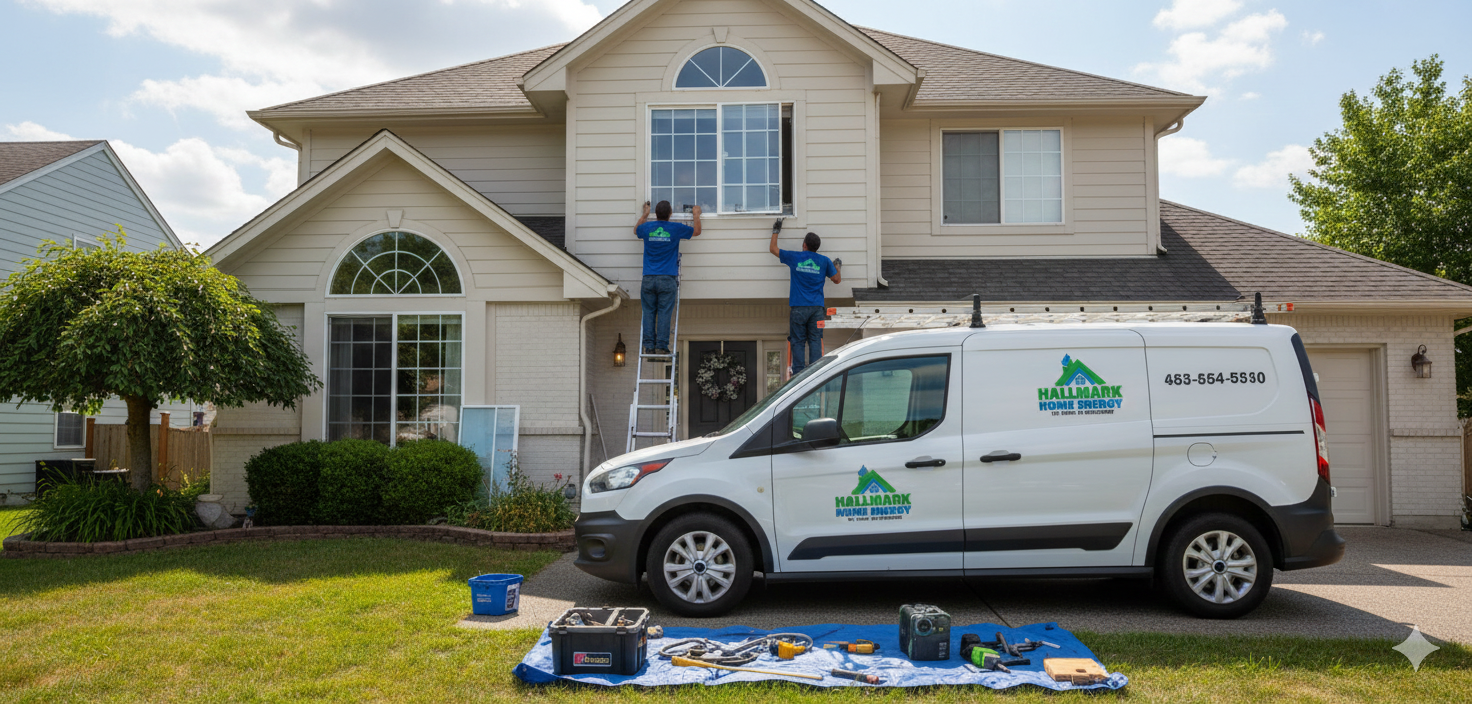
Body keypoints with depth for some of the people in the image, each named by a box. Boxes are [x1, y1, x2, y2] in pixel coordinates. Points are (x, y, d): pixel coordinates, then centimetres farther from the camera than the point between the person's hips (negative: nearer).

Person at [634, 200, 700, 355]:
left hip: (648, 279, 2)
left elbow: (636, 230, 33)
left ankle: (648, 345, 1)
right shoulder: (676, 228, 0)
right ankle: (661, 346, -6)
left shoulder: (647, 227, 6)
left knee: (649, 312, 5)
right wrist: (696, 214, 35)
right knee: (664, 313, -2)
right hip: (667, 279, -2)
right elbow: (696, 231, 19)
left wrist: (645, 214, 45)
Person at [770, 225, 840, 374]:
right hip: (817, 307, 1)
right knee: (815, 341, 2)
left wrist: (776, 231, 29)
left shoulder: (794, 257, 2)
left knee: (798, 341, 2)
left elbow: (773, 249, 16)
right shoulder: (825, 261, 4)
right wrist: (838, 266, 33)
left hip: (798, 307, -1)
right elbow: (837, 279, 13)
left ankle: (798, 372, -1)